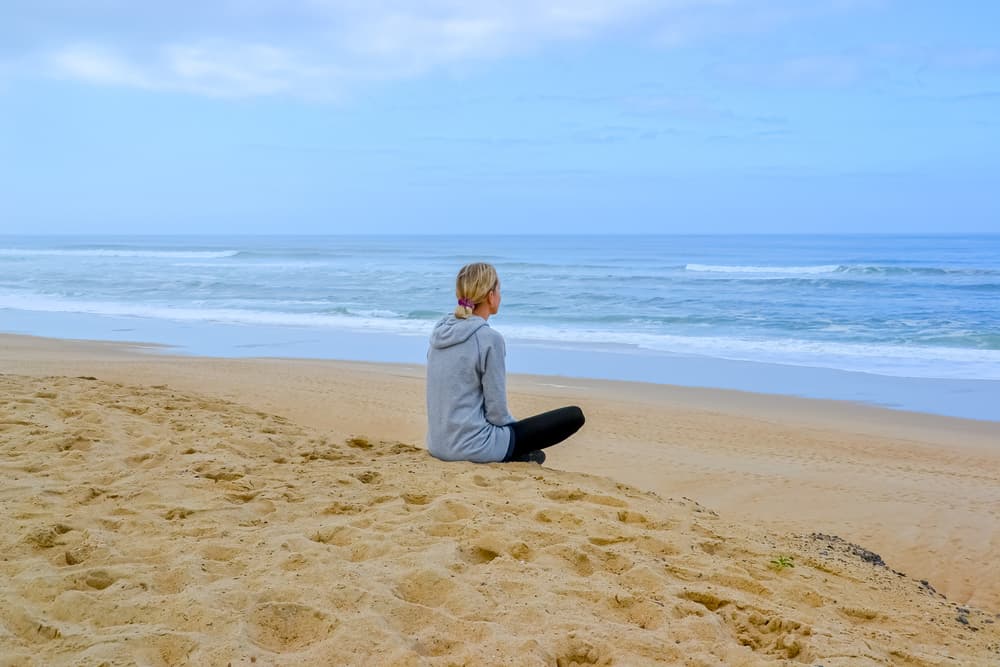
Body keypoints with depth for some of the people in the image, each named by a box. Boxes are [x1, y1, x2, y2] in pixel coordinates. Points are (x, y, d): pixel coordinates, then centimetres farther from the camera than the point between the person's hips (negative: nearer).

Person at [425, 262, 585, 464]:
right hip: (474, 447, -8)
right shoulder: (489, 338, -18)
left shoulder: (439, 332, 4)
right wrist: (517, 426, 7)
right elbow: (497, 411, -15)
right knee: (574, 415, 0)